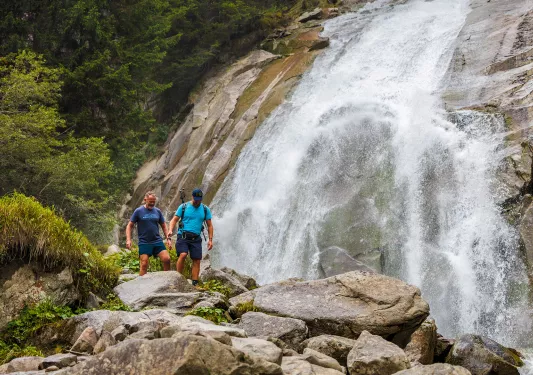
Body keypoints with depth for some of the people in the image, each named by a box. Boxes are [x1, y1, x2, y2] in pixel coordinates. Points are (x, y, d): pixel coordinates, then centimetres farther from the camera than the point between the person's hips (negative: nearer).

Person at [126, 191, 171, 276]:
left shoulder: (158, 211, 9)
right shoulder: (138, 211, -1)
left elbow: (163, 225, 18)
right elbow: (130, 226, 2)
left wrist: (168, 238, 9)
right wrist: (128, 240, -9)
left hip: (157, 241, 3)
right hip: (144, 243, -3)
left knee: (167, 259, -9)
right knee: (144, 265, -7)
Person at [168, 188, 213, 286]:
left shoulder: (205, 209, 8)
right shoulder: (183, 207, 2)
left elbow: (209, 225, 11)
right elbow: (174, 220, 1)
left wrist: (210, 240, 2)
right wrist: (170, 230, -17)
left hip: (196, 238, 3)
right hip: (183, 236, -3)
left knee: (197, 260, -3)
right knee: (183, 255, -24)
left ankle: (195, 284, 2)